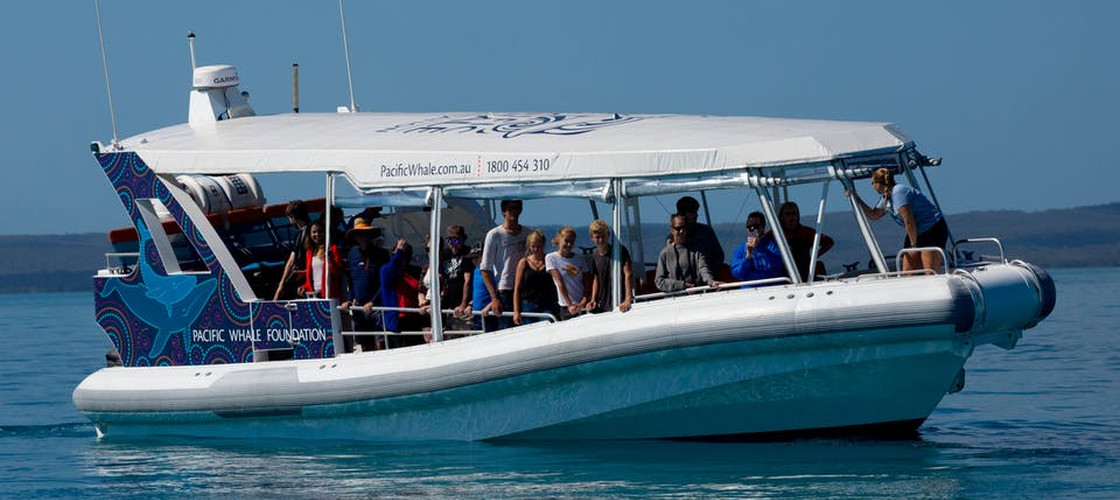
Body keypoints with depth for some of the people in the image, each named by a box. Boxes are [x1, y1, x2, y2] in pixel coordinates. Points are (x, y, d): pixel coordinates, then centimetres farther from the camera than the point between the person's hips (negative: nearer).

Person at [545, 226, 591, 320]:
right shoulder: (551, 258, 1)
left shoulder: (580, 259, 10)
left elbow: (588, 284, 4)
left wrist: (583, 302, -14)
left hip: (583, 305, 3)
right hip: (566, 307, -3)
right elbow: (560, 282, -7)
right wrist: (569, 305, -15)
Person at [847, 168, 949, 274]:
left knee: (930, 273, -17)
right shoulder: (887, 198, 11)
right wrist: (856, 198, 21)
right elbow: (873, 215, 26)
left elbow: (909, 222, -22)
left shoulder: (899, 193, -19)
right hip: (917, 234, 10)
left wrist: (914, 244, -13)